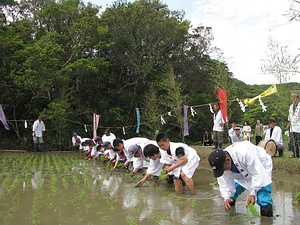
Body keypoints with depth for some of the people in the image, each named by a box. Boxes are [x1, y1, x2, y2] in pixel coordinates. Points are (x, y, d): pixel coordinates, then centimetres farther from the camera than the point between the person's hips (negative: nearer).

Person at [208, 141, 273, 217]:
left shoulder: (244, 154, -44)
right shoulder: (221, 163, -22)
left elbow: (258, 174, -36)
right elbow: (225, 182, -15)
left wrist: (253, 193, -38)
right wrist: (227, 198, -30)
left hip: (261, 168, -6)